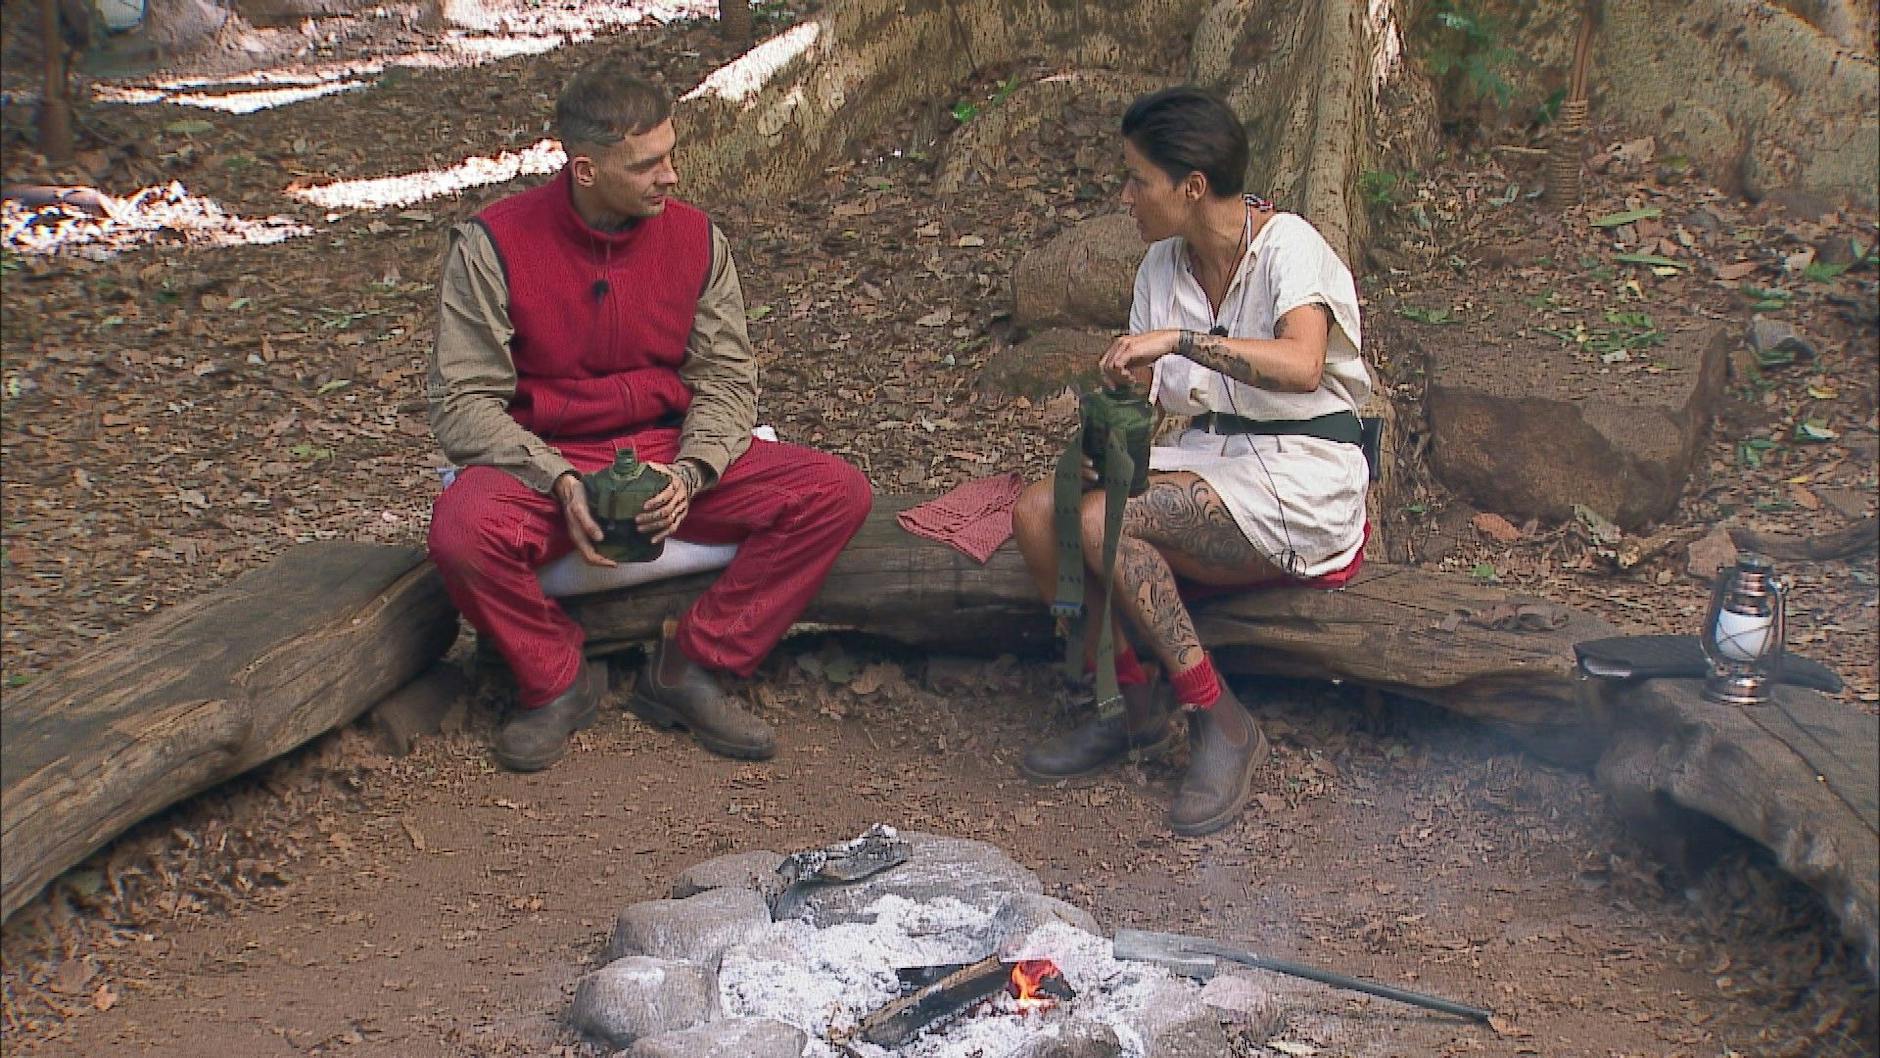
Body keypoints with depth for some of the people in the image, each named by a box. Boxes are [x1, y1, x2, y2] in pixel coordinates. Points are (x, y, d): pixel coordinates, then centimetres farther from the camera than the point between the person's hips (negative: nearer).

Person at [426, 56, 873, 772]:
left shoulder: (695, 238, 0)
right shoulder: (493, 245, -9)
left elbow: (727, 376, 2)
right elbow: (462, 402, -10)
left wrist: (689, 472, -18)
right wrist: (561, 484, -24)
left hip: (672, 454, 3)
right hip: (546, 463, -3)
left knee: (838, 494, -16)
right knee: (464, 530, -37)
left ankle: (685, 667, -7)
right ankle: (557, 683, -6)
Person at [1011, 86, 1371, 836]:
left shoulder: (1287, 246, -14)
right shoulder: (1165, 264, 8)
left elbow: (1301, 366, -34)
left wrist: (1180, 339, -35)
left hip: (1302, 477, -7)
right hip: (1211, 456, 7)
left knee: (1103, 521, -29)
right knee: (1039, 512, -16)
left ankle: (1222, 723, -15)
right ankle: (1133, 708, -2)